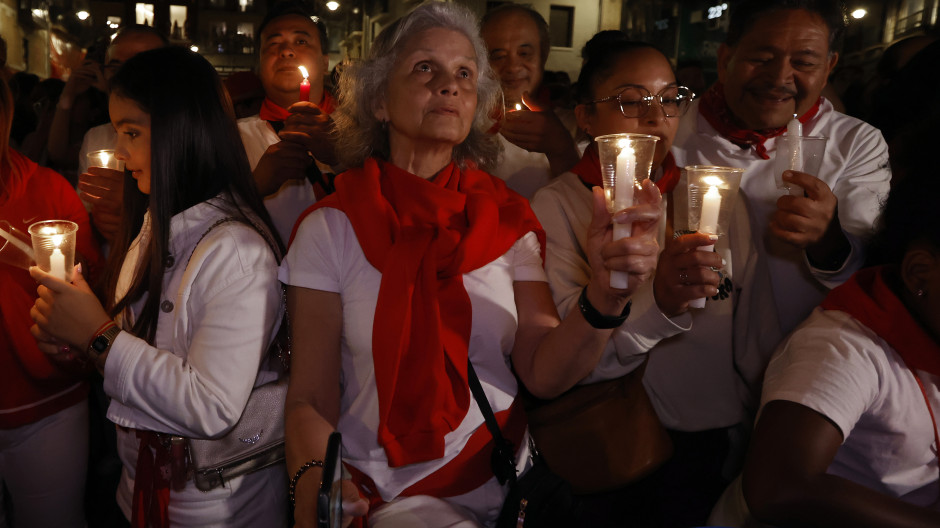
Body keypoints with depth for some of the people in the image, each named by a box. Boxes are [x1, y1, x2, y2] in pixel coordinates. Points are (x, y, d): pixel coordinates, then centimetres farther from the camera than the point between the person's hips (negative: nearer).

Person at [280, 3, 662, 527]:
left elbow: (544, 374, -9)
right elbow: (311, 398, -6)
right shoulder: (332, 228, -5)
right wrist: (312, 484, -26)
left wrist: (606, 296, -27)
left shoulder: (508, 218, 2)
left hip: (506, 484, 5)